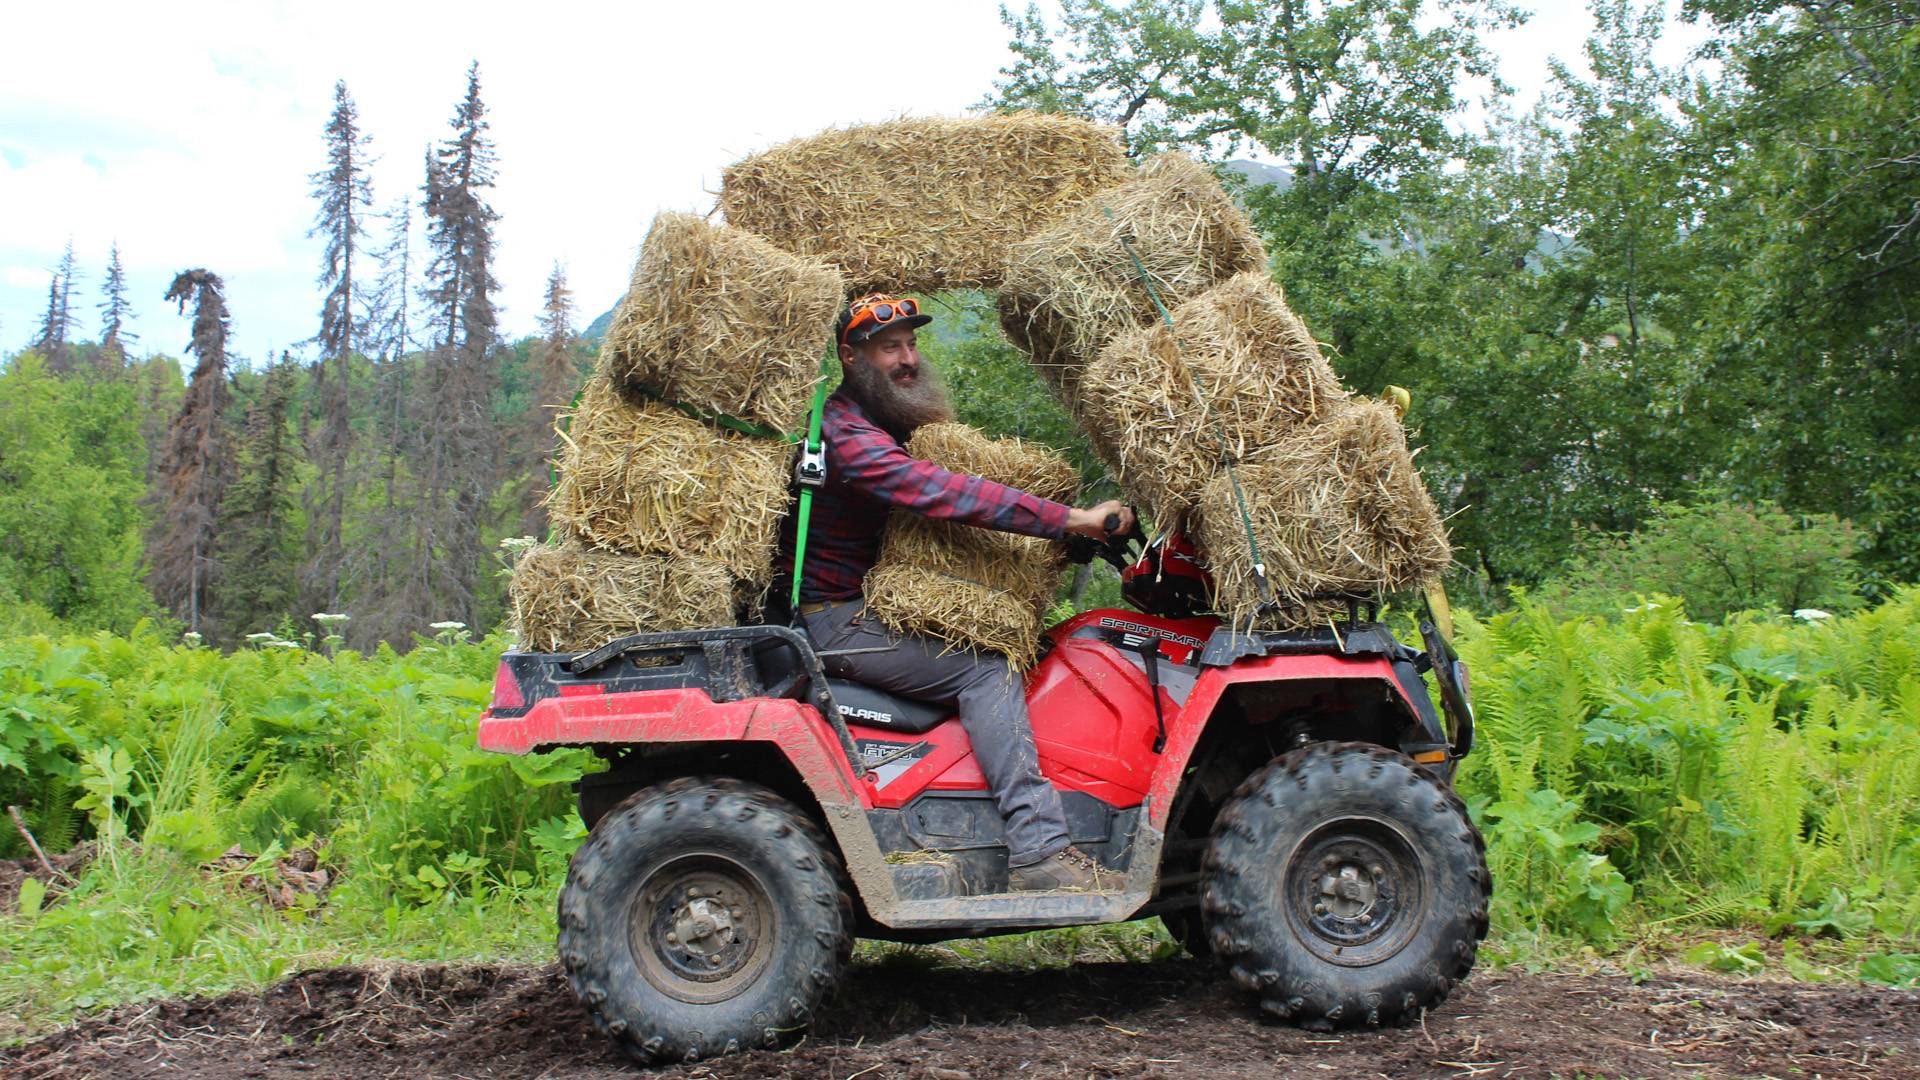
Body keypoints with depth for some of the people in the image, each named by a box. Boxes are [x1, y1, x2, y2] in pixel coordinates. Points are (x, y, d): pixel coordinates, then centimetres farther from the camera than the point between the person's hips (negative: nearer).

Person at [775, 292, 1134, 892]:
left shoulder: (897, 425, 16)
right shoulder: (845, 431, -19)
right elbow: (942, 494, -31)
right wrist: (1070, 518, -30)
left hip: (872, 604, 10)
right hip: (838, 619, -10)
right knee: (986, 670, -21)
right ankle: (1037, 852, -26)